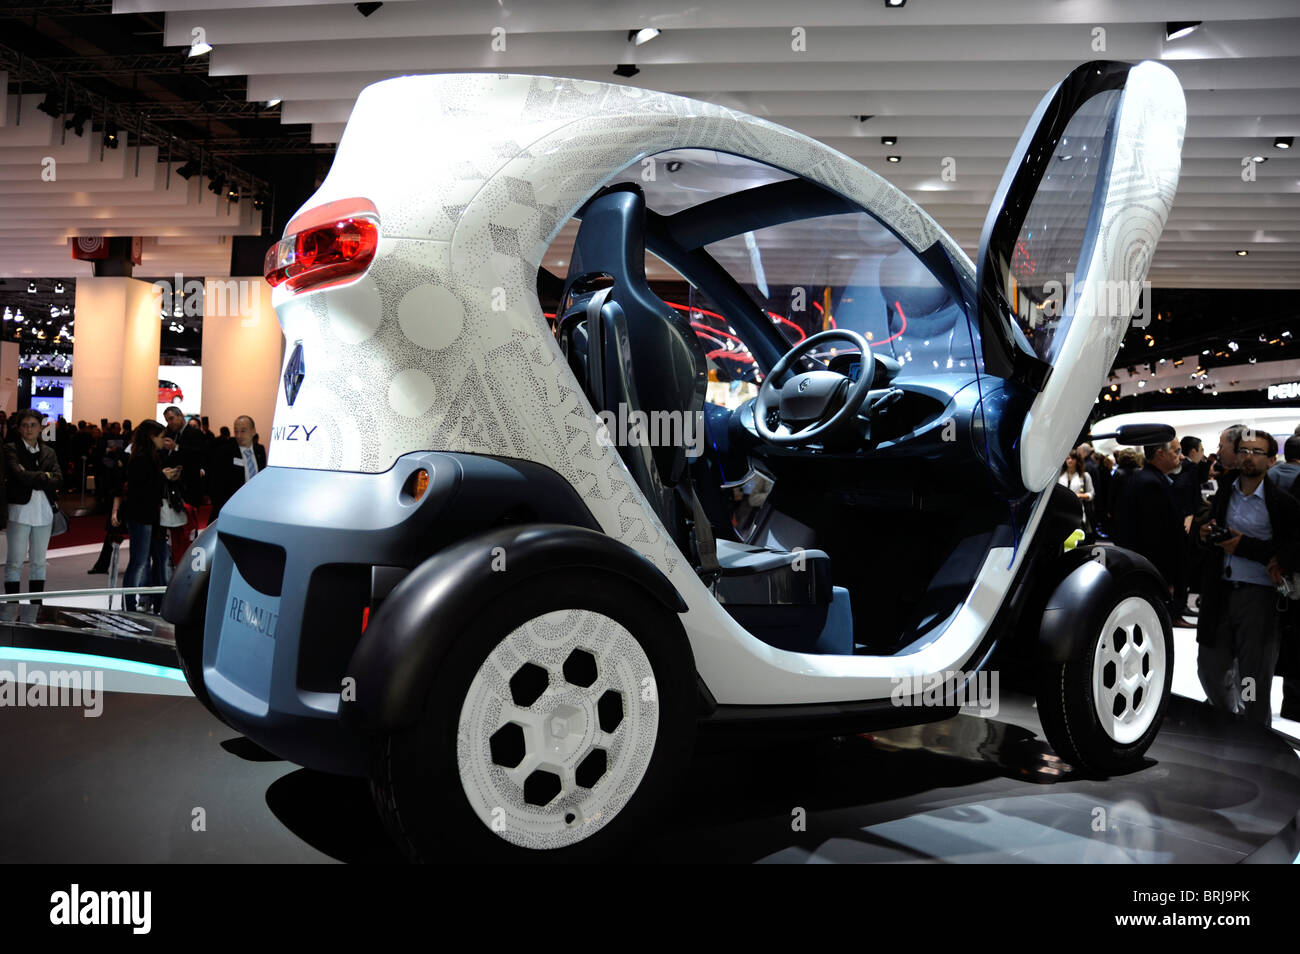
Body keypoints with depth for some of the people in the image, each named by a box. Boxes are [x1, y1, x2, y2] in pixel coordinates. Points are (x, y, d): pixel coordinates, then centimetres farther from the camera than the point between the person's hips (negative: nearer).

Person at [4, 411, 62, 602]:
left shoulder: (49, 452, 13)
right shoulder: (11, 450, 1)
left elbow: (58, 479, 0)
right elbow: (20, 475, -15)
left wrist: (32, 479, -10)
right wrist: (45, 477, -5)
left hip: (43, 512, 4)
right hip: (19, 510, -4)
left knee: (39, 562, 8)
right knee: (15, 563, -3)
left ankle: (36, 605, 13)